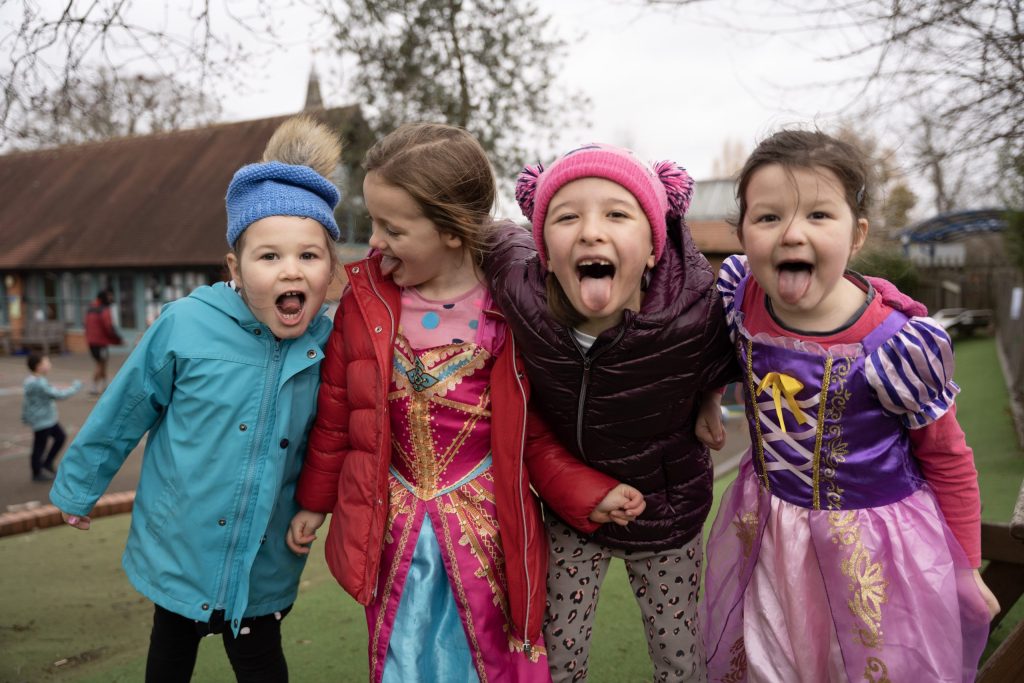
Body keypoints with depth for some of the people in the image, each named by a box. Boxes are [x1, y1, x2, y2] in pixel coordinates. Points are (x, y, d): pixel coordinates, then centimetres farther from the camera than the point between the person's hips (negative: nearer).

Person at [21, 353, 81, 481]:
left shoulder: (31, 381, 6)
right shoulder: (39, 384, -27)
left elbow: (26, 400, 15)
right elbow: (59, 395, -26)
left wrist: (25, 416, 25)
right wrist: (75, 387, -13)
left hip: (49, 419, 10)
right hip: (41, 421, -10)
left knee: (60, 437, 18)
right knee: (40, 446, 4)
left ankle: (47, 463, 28)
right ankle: (37, 473, 19)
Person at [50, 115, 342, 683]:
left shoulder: (327, 344, -13)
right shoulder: (187, 325, -18)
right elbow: (122, 411, -3)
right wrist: (79, 484, 7)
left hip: (264, 566, 0)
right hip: (178, 547, 0)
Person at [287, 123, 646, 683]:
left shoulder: (506, 310, -12)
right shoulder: (364, 298, -5)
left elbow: (531, 430, -2)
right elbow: (336, 410, 5)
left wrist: (586, 494, -11)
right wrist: (315, 500, 12)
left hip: (485, 524, -2)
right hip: (392, 526, 2)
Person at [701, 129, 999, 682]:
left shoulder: (897, 344, -25)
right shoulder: (738, 295, -16)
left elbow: (948, 460, -9)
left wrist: (964, 570, 0)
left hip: (872, 544, -3)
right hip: (764, 529, 4)